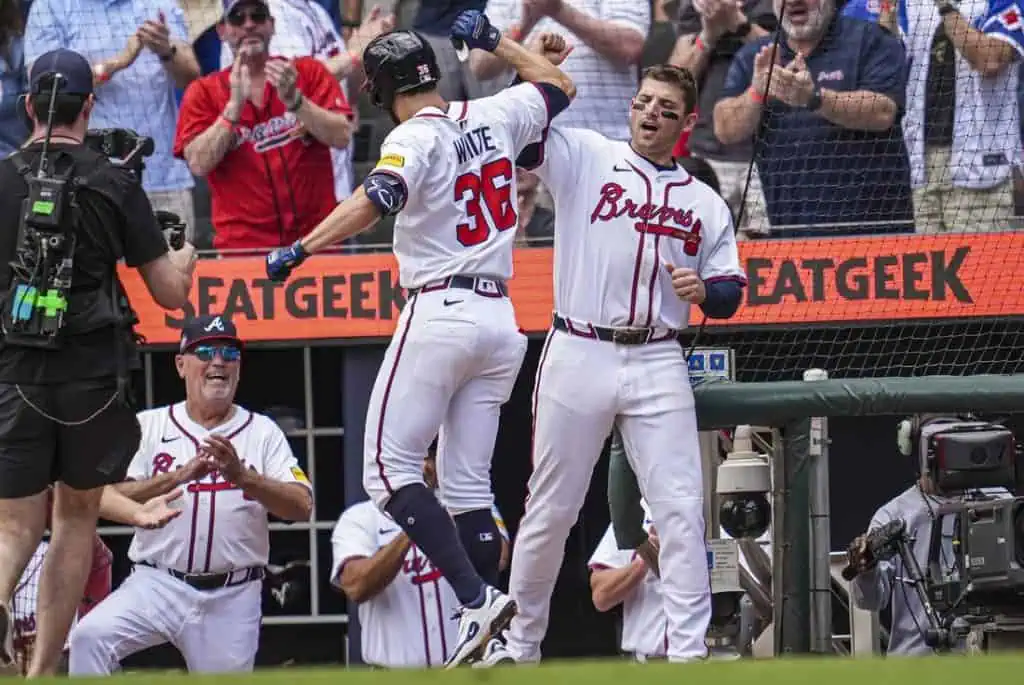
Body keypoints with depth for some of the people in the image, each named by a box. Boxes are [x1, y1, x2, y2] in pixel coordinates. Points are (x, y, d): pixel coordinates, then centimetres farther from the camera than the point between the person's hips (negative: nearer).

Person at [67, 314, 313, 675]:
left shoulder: (263, 432, 6)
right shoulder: (148, 426, 5)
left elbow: (302, 506, -7)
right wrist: (179, 476, -21)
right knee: (90, 637, -25)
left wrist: (242, 476, -23)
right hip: (157, 585, -1)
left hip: (232, 601, 1)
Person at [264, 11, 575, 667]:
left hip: (440, 312, -7)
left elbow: (377, 198, -28)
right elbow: (559, 85, 27)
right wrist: (494, 41, 35)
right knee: (469, 482, 9)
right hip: (500, 318, 7)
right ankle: (496, 639, 3)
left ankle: (476, 597, -20)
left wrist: (301, 249, -30)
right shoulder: (495, 117, 8)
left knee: (390, 467, -5)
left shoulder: (416, 138, -10)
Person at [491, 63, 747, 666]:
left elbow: (730, 295, 11)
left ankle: (689, 651, -5)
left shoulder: (707, 204, 13)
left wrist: (702, 290, -10)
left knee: (682, 508, -6)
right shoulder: (584, 157, 5)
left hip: (658, 366, 2)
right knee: (551, 509, 5)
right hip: (579, 356, -2)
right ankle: (520, 645, 18)